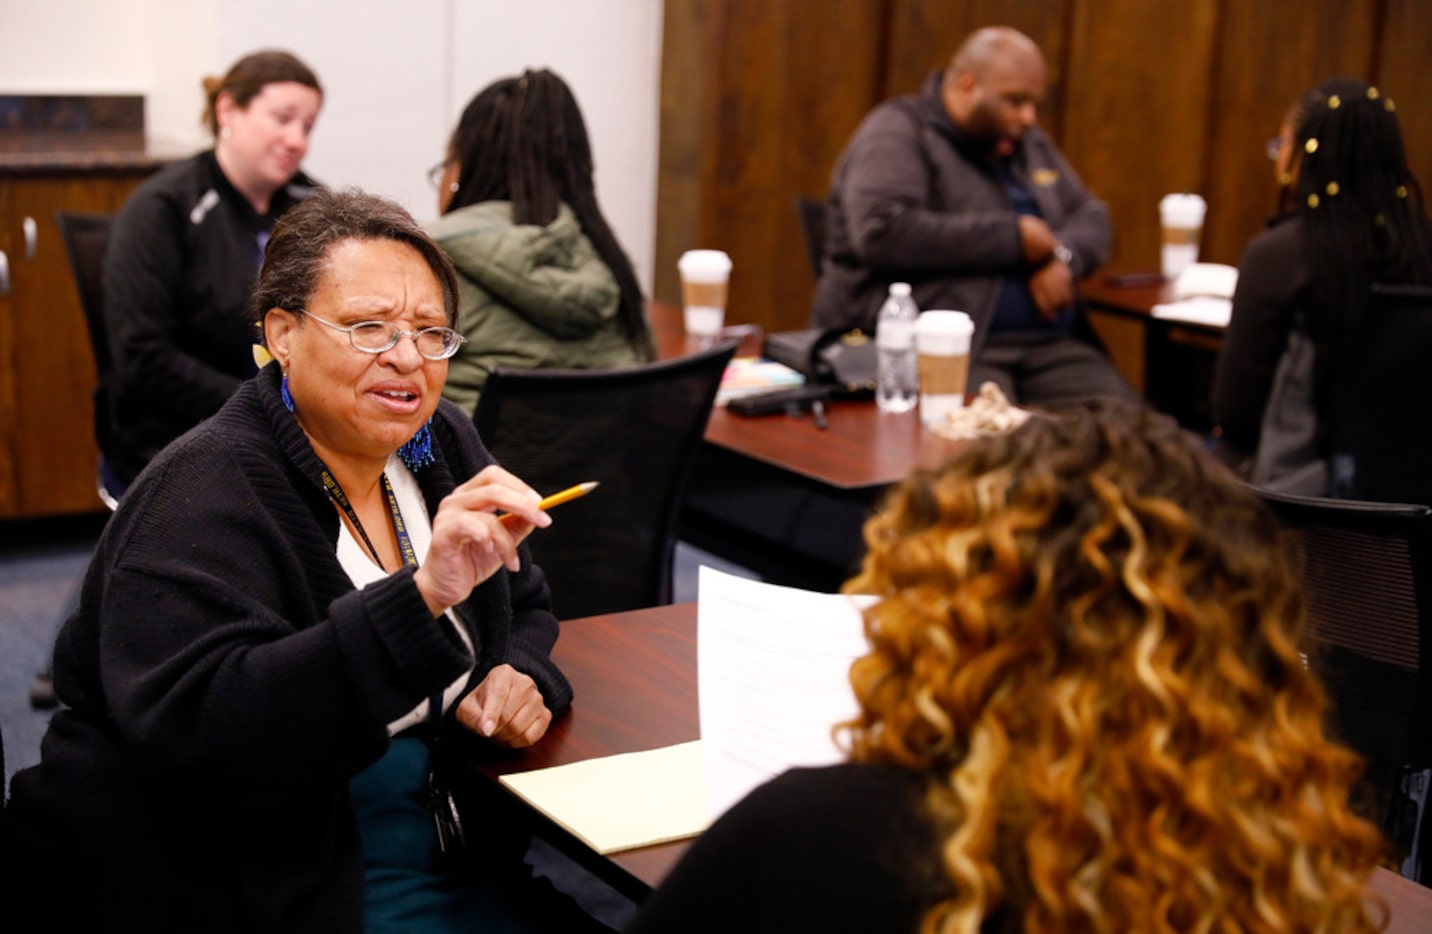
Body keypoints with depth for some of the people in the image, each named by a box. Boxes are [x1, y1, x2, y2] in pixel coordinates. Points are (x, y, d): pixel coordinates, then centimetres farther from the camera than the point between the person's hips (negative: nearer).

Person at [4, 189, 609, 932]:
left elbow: (524, 611, 18)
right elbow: (192, 728, -31)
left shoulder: (442, 446, 4)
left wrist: (521, 676, -6)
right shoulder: (204, 495, -17)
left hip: (441, 860, 7)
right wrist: (420, 594, -37)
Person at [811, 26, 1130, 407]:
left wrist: (1062, 257, -1)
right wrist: (1016, 237, -13)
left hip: (1046, 343, 7)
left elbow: (1091, 217, 26)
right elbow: (881, 231, -19)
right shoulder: (897, 132, -3)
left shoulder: (1029, 142, 22)